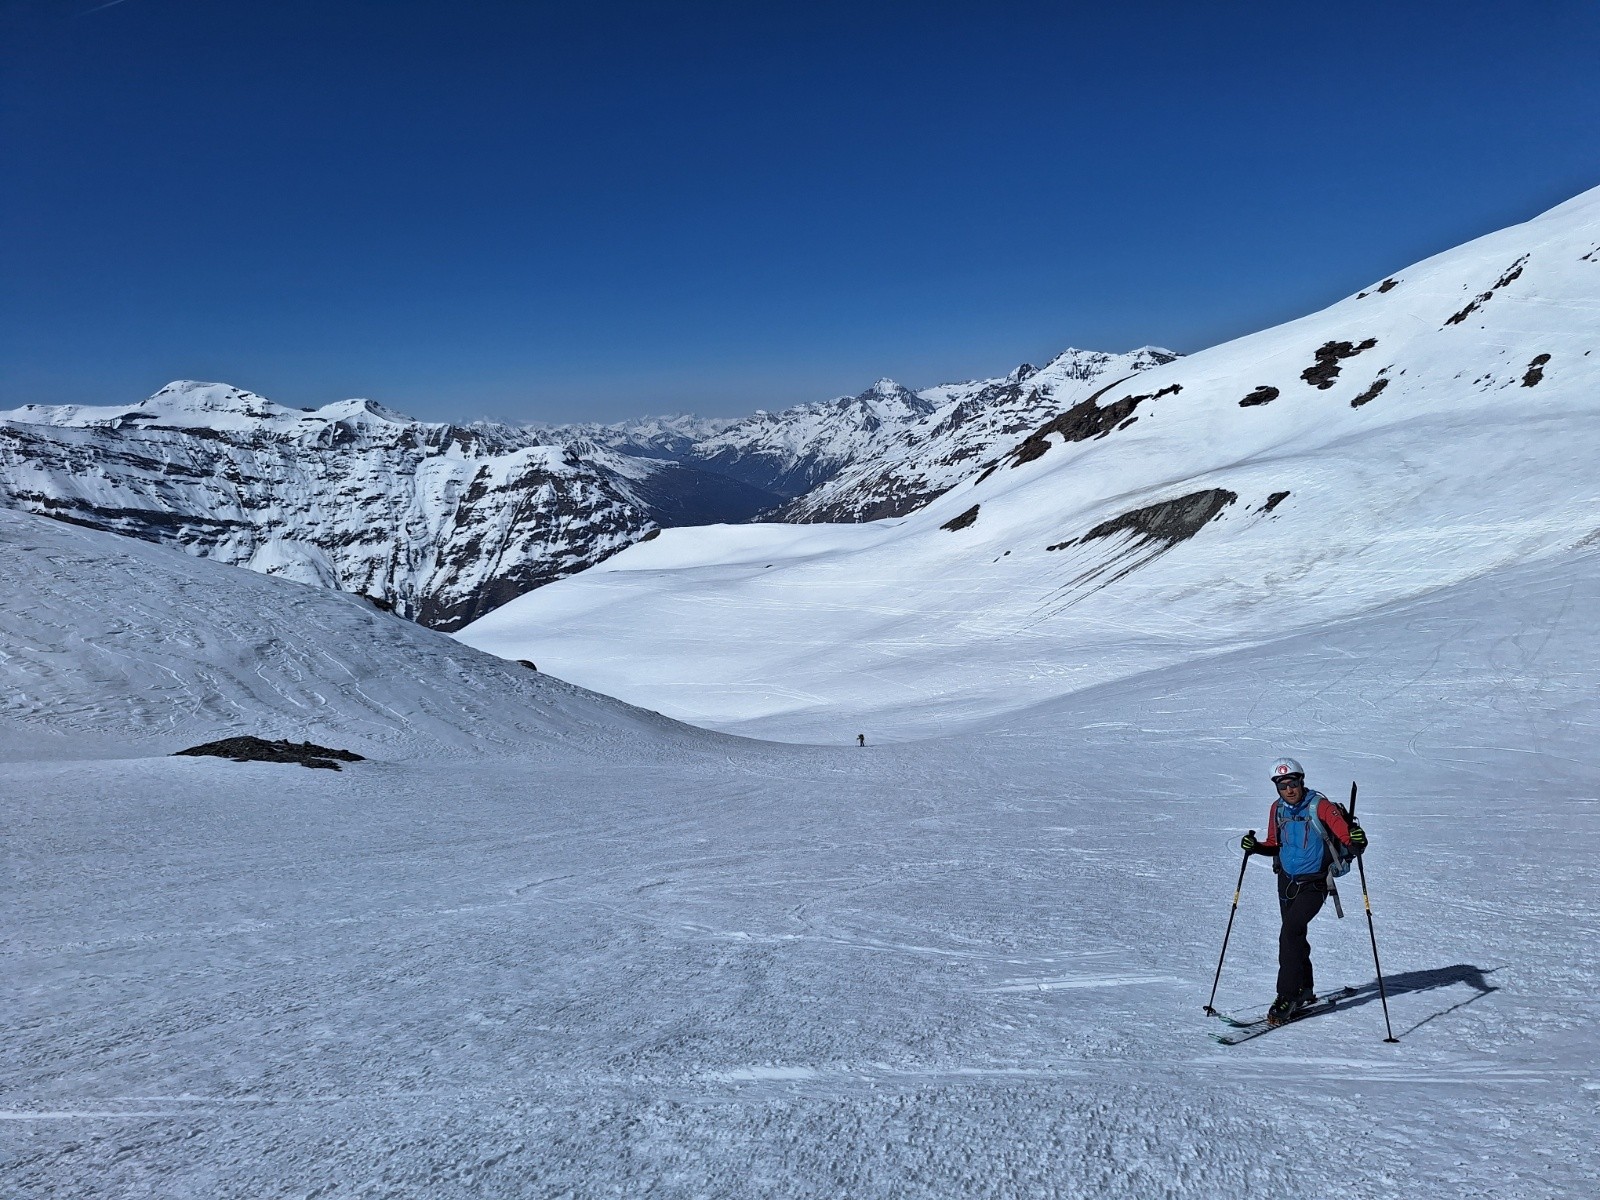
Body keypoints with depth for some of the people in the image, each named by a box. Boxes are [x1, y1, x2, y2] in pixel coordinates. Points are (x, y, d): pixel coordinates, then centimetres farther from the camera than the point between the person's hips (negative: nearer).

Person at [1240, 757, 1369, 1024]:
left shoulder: (1320, 806, -15)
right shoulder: (1277, 809, 3)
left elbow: (1346, 835, -21)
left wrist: (1356, 842, -43)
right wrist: (1255, 846, -5)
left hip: (1313, 884, -6)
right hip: (1286, 881, 6)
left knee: (1289, 934, -17)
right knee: (1295, 935, 16)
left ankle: (1287, 997, -11)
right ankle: (1304, 990, 35)